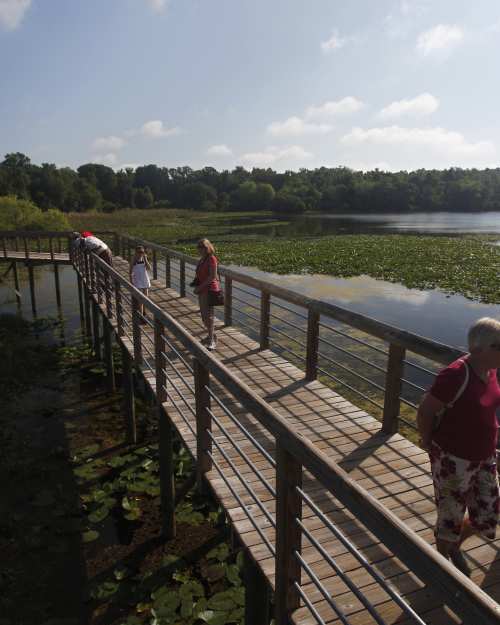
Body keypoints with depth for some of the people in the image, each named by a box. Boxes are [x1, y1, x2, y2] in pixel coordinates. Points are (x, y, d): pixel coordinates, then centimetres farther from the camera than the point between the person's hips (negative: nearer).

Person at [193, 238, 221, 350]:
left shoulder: (211, 259, -14)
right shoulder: (202, 259, 12)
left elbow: (212, 276, -20)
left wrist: (200, 287, -18)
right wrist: (196, 286, 6)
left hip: (210, 289, -9)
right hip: (202, 290, 9)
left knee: (208, 315, -9)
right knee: (203, 314, 15)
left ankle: (212, 341, -3)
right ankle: (211, 335, 32)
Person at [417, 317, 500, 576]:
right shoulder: (456, 375, -28)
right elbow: (425, 411, -19)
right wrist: (430, 444, -6)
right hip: (453, 461, -7)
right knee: (451, 518, 14)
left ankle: (454, 546, 49)